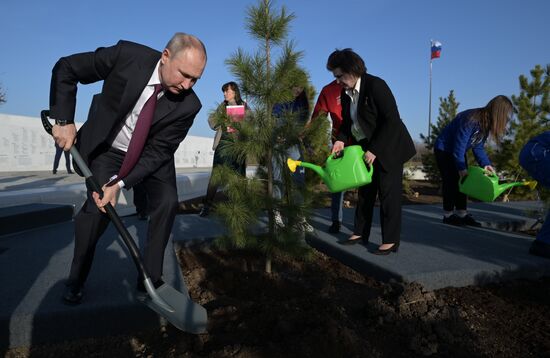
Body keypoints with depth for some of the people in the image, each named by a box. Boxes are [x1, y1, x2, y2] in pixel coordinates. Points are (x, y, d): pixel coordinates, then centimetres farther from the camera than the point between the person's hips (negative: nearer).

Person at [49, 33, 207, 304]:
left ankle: (150, 278, -1)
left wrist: (120, 183, -28)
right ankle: (76, 281, 9)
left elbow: (158, 151, -20)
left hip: (152, 154, 1)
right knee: (98, 206, -14)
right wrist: (64, 120, -22)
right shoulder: (127, 55, -27)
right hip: (107, 147, -1)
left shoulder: (188, 105, -24)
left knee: (167, 201, -17)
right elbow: (65, 69, -15)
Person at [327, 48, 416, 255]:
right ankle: (360, 233, 22)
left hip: (389, 148, -7)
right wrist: (341, 140, -8)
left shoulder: (376, 85, -21)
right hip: (367, 148, 7)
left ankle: (390, 241, 3)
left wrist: (375, 150, -24)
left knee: (388, 193, -5)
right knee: (365, 191, 11)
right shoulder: (346, 93, 2)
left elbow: (392, 120, -23)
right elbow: (347, 121, 12)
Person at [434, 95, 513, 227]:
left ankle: (462, 213, 9)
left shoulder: (486, 123, -5)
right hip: (444, 149, -9)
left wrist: (485, 164, -14)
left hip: (458, 151, 9)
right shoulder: (470, 120, -31)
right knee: (451, 181, -8)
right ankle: (448, 215, -1)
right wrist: (461, 168, -24)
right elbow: (459, 146, -29)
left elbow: (478, 146, -1)